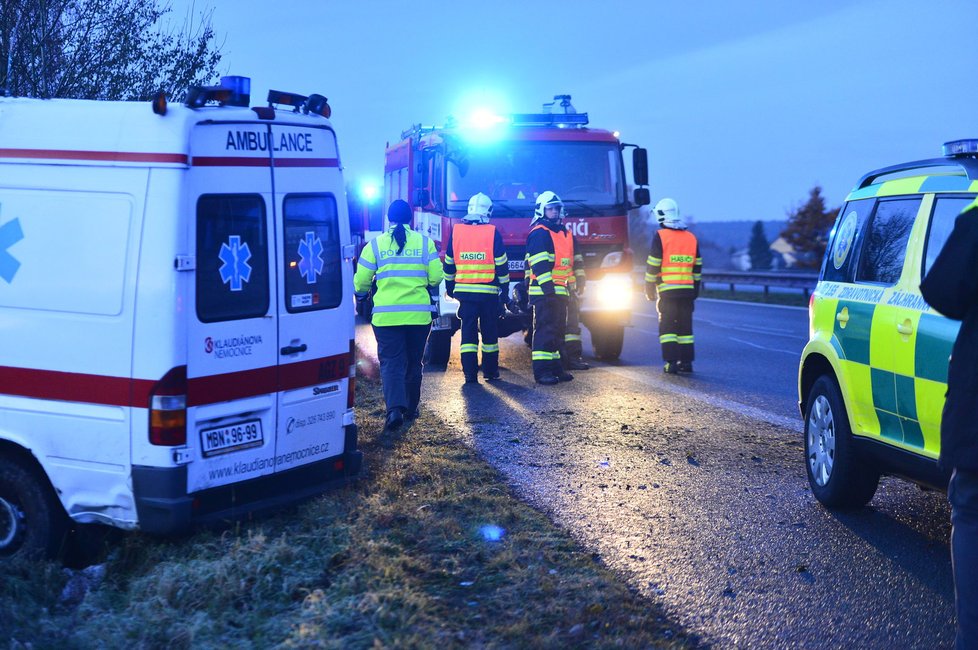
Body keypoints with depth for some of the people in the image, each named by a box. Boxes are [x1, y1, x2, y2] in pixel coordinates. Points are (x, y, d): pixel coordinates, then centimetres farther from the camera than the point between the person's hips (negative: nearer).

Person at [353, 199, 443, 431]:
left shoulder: (375, 244, 0)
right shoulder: (425, 242, 2)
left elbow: (361, 281, 2)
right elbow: (436, 278, 1)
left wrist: (361, 301, 23)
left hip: (386, 315, -1)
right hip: (419, 315, 1)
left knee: (391, 362, -1)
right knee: (413, 362, 15)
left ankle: (395, 408, -20)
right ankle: (410, 408, 23)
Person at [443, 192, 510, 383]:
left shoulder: (456, 232, 2)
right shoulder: (493, 233, -5)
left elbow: (448, 264, 10)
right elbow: (502, 266, -3)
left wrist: (450, 288, 20)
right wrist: (505, 291, 4)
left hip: (465, 292, 2)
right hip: (489, 293, -1)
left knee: (468, 332, 4)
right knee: (489, 332, 11)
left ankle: (470, 373, -3)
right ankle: (490, 371, 18)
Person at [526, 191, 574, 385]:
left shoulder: (564, 233, 20)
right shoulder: (539, 233, -10)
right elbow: (539, 264, -19)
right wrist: (547, 286, -25)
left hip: (560, 292, 9)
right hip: (543, 291, -9)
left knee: (558, 330, 13)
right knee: (545, 330, -10)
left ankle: (557, 367, 20)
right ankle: (542, 371, -9)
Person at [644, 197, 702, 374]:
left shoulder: (660, 236, -6)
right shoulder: (691, 237, 10)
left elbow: (653, 266, -8)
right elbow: (697, 267, 13)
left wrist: (649, 289, 0)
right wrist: (695, 288, 20)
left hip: (667, 292, -5)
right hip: (687, 291, 5)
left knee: (667, 326, 0)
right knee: (685, 326, 11)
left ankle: (672, 362, -7)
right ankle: (686, 362, 11)